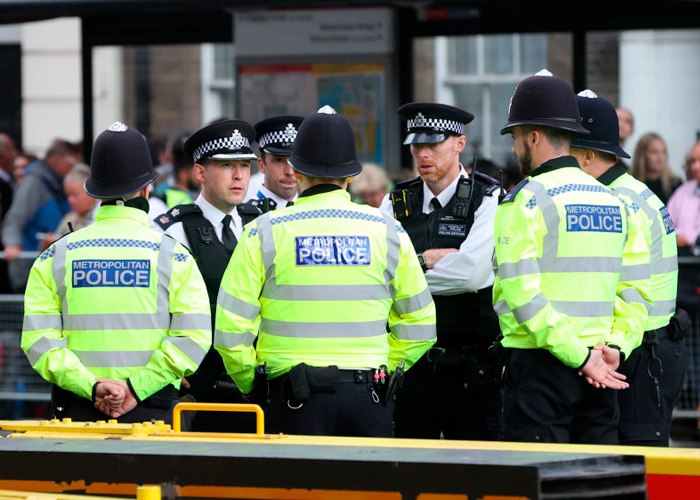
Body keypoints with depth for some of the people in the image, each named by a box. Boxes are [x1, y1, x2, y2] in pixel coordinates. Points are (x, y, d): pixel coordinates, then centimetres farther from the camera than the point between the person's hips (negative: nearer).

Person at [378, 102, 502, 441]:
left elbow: (473, 273, -16)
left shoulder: (489, 200, -2)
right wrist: (430, 259, -10)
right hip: (409, 367, 4)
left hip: (470, 372, -4)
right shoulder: (396, 203, 11)